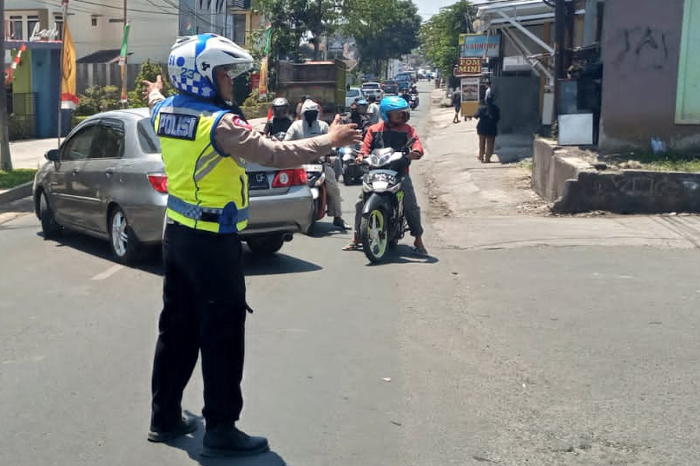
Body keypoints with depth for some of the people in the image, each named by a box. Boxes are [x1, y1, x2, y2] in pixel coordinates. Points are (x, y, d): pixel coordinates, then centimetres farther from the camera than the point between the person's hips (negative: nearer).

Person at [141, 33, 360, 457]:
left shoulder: (165, 112, 5)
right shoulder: (220, 123, -20)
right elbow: (274, 154, -23)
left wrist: (155, 93, 54)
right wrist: (330, 140, -12)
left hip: (178, 233, 9)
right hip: (213, 242, -9)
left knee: (177, 328, 17)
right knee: (222, 337, 1)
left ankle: (165, 417, 27)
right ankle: (221, 430, 8)